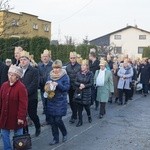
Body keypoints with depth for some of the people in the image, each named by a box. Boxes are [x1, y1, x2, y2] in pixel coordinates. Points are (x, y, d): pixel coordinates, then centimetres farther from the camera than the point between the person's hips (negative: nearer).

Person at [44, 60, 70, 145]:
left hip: (60, 101, -5)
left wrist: (57, 84, -25)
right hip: (51, 101, 5)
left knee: (58, 120, -7)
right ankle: (56, 138, 20)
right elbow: (46, 86, 13)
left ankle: (65, 133, 23)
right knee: (52, 120, 6)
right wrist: (48, 86, -10)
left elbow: (67, 87, -13)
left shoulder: (65, 76, -6)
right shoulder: (50, 75, 8)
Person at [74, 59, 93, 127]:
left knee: (86, 106, 6)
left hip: (86, 93, -2)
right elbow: (75, 82, 0)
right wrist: (80, 84, -18)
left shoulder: (90, 74, -4)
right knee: (79, 107, 4)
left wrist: (84, 86, -18)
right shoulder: (78, 73, 4)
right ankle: (80, 121, 15)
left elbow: (91, 83, -7)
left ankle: (89, 116, 37)